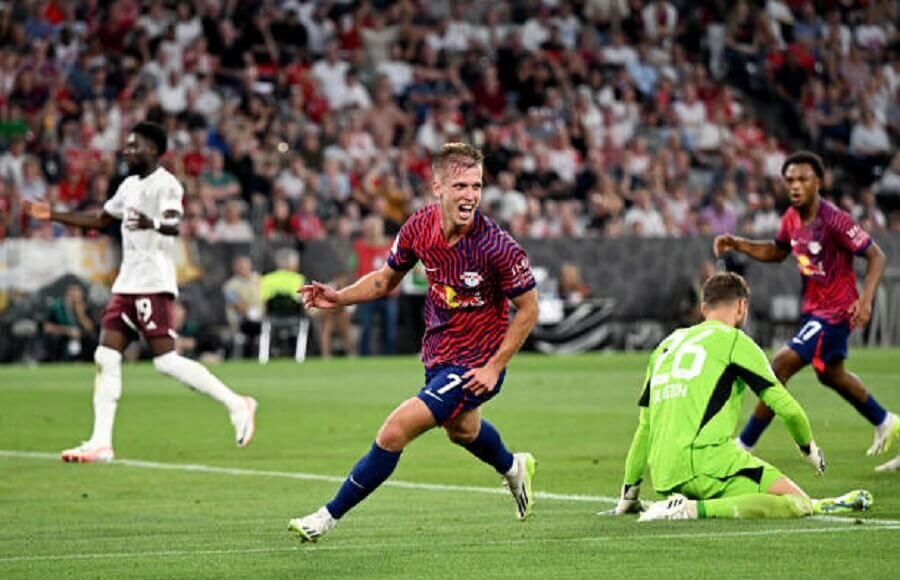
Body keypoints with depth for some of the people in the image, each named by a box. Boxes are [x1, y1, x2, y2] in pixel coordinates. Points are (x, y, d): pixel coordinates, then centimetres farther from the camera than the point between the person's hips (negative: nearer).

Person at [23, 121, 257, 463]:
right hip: (127, 284, 9)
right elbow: (99, 220, 33)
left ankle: (236, 404, -1)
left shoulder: (165, 184, -10)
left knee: (166, 361, -13)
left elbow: (174, 225, -28)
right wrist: (53, 216, 32)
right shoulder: (130, 186, 18)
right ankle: (101, 442, -1)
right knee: (106, 357, 0)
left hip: (154, 286, -9)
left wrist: (153, 224, -50)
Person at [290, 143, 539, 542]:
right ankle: (513, 468, 66)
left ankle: (329, 516, 1)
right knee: (461, 429, 34)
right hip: (437, 355, 7)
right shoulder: (420, 227, -12)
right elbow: (387, 279, 6)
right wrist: (338, 298, -10)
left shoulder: (496, 247, -28)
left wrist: (494, 368, -18)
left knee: (394, 432, -15)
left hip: (473, 366, -7)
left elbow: (528, 308, -15)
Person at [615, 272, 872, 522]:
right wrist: (809, 447, 21)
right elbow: (786, 407, 2)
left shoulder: (666, 345, 23)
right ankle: (693, 509, -24)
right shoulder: (733, 340, 4)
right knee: (797, 504, -9)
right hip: (706, 459, -7)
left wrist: (629, 494, 31)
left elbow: (645, 426, 25)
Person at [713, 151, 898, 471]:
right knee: (831, 375, 28)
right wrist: (737, 244, 3)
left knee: (780, 367, -15)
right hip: (814, 309, 10)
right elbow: (777, 251, 18)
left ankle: (744, 445, -9)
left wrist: (865, 299, -32)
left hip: (834, 312, -10)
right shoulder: (792, 219, -1)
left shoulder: (834, 220, -24)